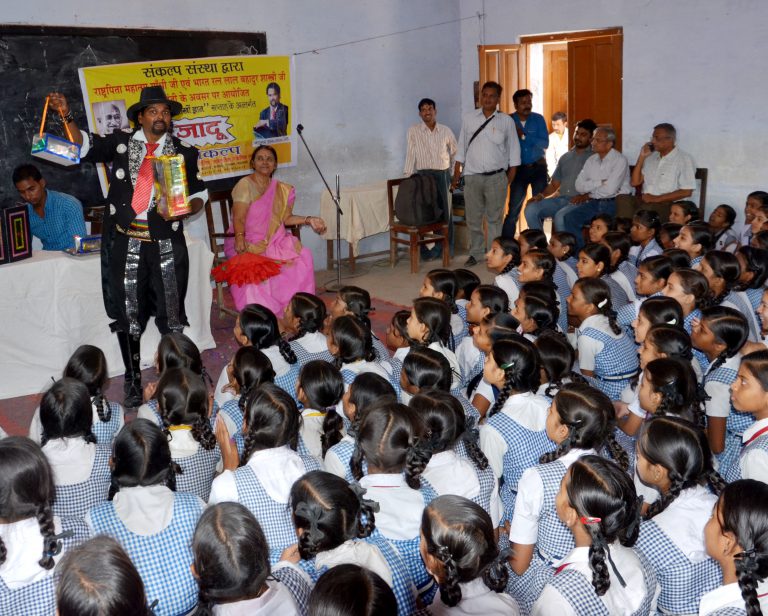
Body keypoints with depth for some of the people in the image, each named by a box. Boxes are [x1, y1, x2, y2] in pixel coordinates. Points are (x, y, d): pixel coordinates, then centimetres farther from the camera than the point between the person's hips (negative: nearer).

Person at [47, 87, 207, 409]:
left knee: (171, 314, 5)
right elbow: (84, 146, 3)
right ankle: (132, 381, 19)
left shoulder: (184, 152, 7)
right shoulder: (120, 143, 7)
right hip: (125, 244, 0)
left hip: (166, 245, 0)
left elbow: (199, 193, 11)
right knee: (128, 316, 6)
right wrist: (67, 116, -13)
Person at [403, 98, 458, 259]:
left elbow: (455, 152, 17)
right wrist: (407, 177, -14)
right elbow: (410, 154, -6)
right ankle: (423, 249, 3)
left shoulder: (446, 131, 5)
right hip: (423, 175, -2)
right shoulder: (413, 131, 0)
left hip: (443, 175, 2)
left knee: (445, 211, 3)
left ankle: (445, 248, 13)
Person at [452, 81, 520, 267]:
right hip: (472, 176, 1)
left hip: (496, 177, -1)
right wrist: (456, 176, 4)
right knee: (473, 218, 6)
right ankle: (475, 253, 19)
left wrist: (510, 178, 0)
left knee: (495, 218, 5)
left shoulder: (506, 121, 3)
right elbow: (461, 149, 8)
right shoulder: (469, 119, 7)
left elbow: (514, 150, 6)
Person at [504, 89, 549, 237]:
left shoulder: (538, 119, -1)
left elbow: (545, 143, -11)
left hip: (538, 168, 1)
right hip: (519, 169, -1)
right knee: (514, 210, -3)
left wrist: (523, 136, -19)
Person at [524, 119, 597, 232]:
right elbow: (554, 184, 23)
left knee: (560, 217, -36)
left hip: (579, 202, -6)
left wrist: (584, 197, -22)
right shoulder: (565, 157, 23)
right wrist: (541, 195, 5)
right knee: (530, 210, -18)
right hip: (560, 199, 6)